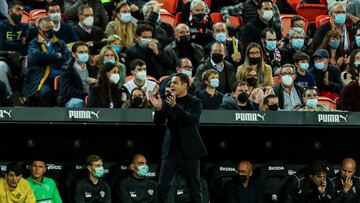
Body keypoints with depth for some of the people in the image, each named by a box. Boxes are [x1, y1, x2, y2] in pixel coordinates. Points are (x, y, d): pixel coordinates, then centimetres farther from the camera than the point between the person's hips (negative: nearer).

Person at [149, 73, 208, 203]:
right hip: (171, 150, 3)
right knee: (162, 186, -2)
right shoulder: (167, 101, 7)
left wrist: (175, 106, -34)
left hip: (189, 151, -3)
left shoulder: (194, 103, -3)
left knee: (194, 188, 2)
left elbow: (192, 119, -21)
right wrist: (158, 109, -20)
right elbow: (158, 122, 1)